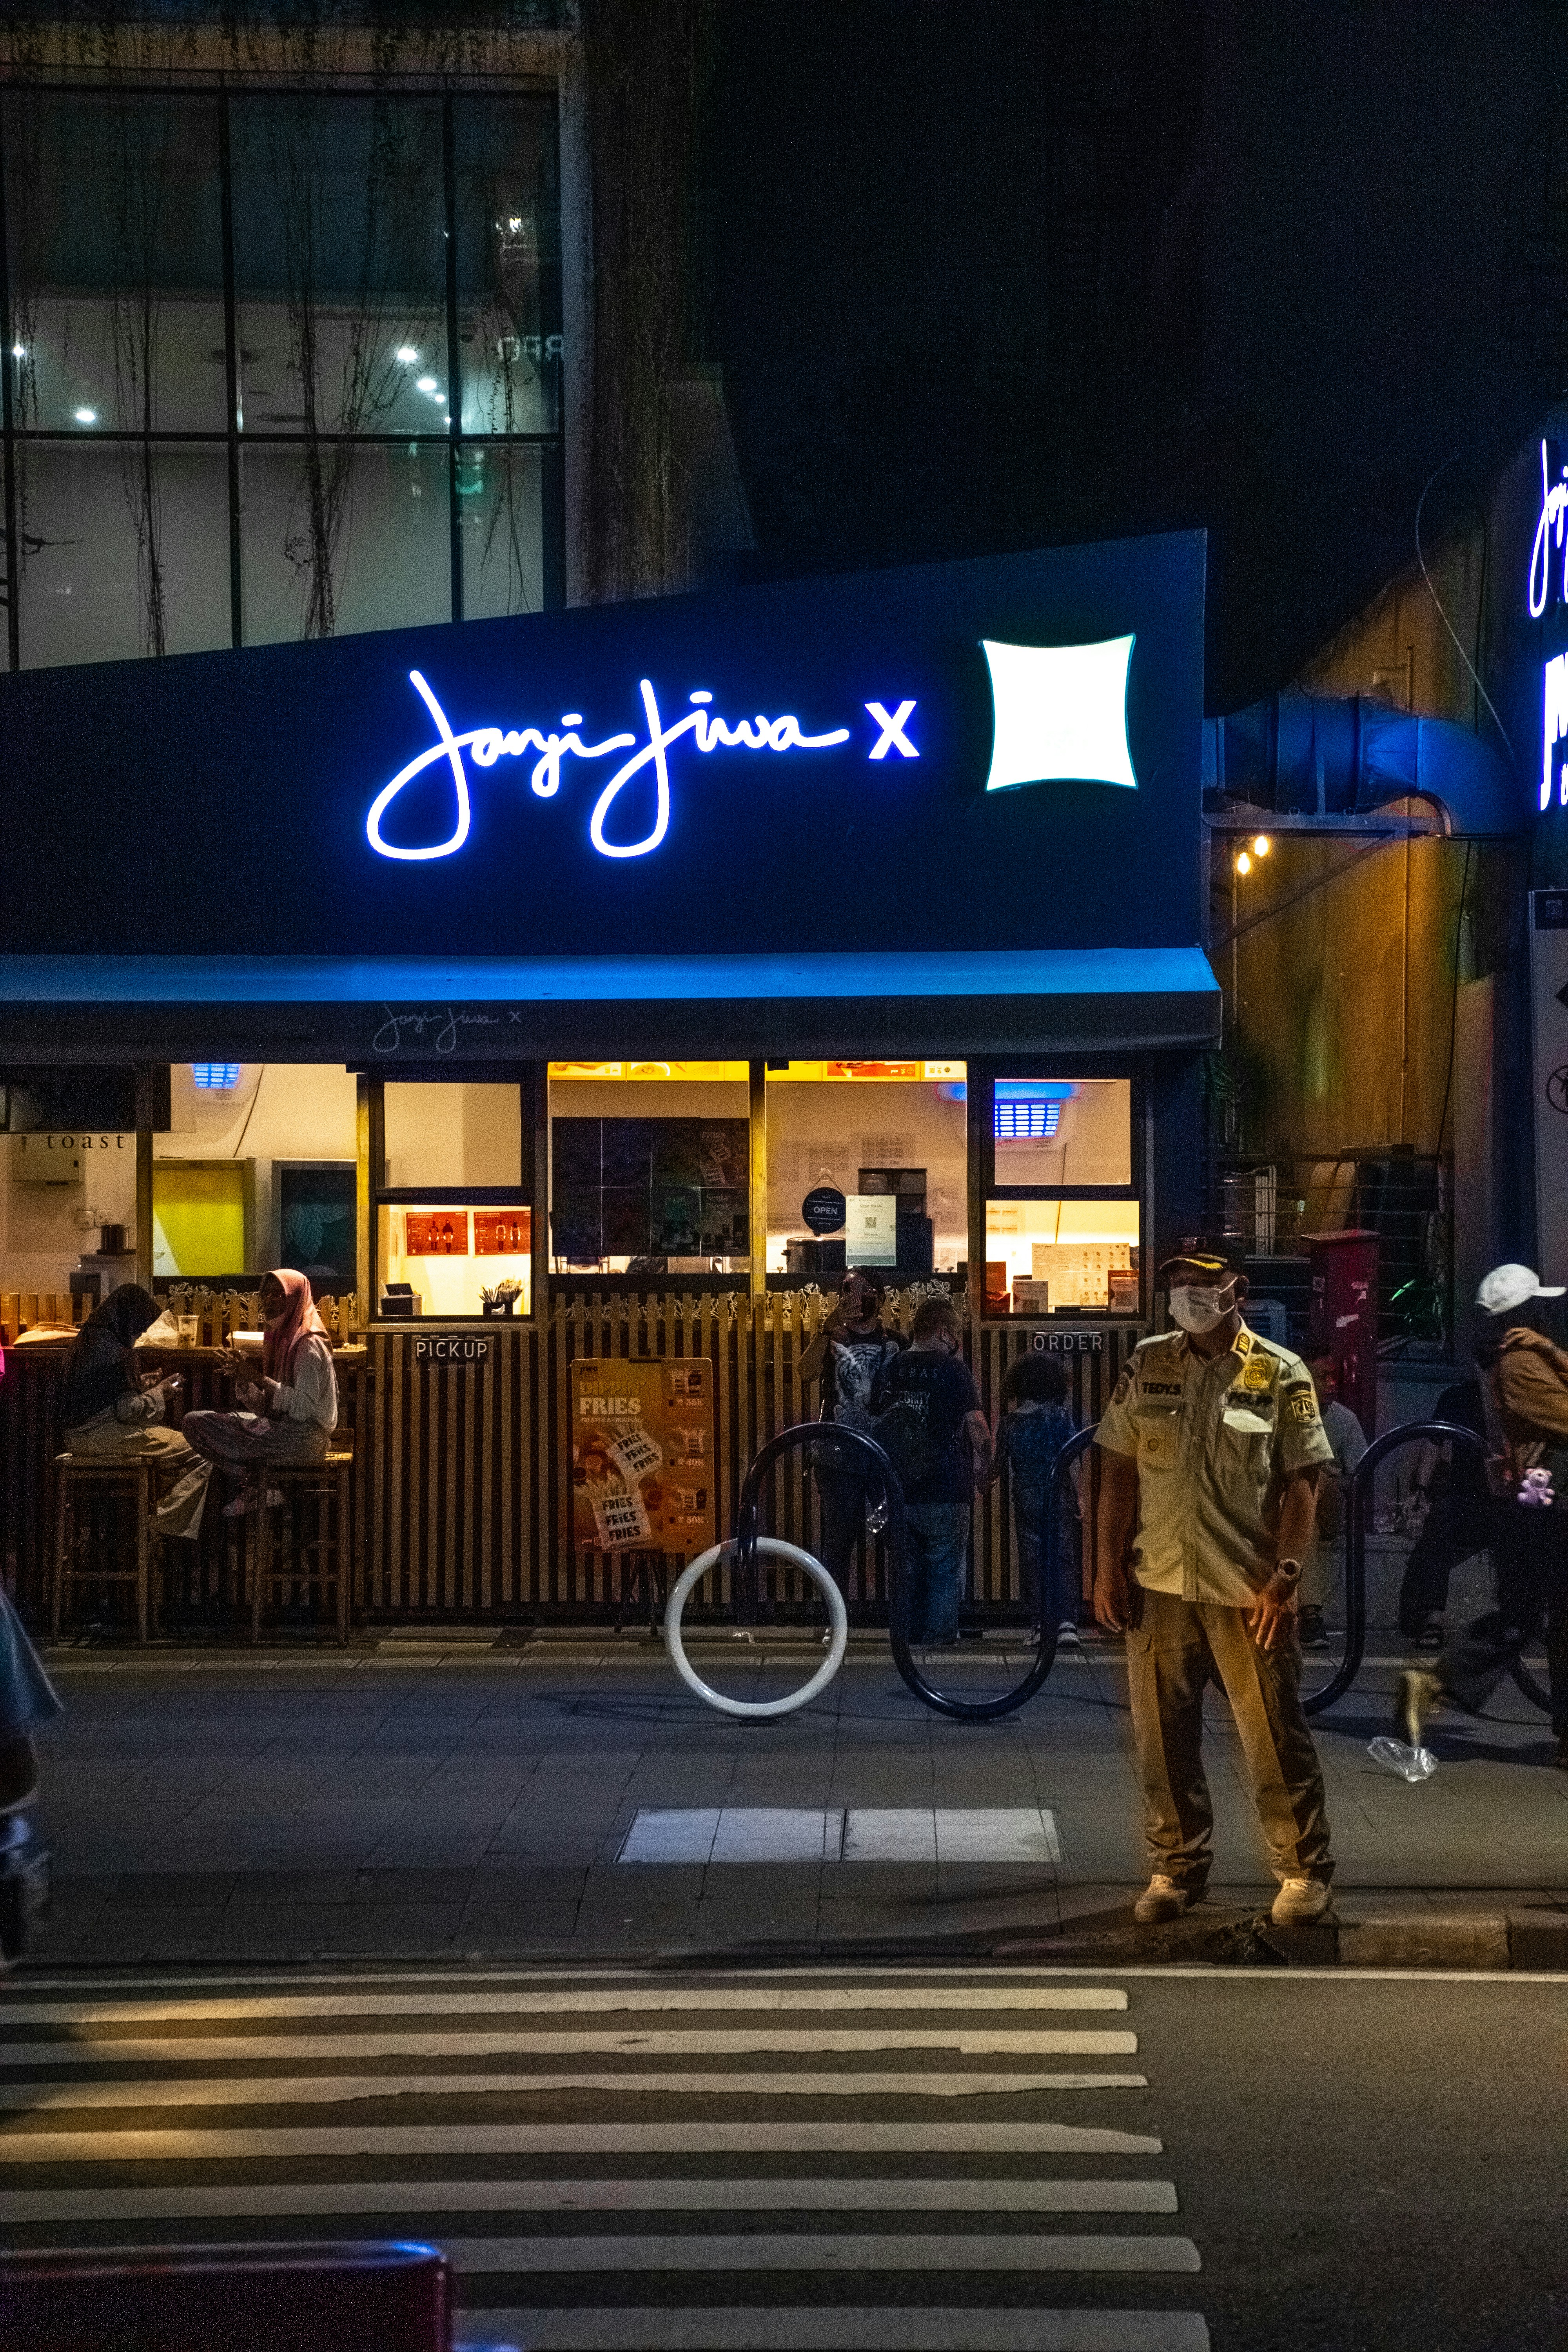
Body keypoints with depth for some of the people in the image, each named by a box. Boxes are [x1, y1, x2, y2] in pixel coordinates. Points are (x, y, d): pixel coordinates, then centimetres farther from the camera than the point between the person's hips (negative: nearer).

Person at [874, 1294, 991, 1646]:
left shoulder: (892, 1368, 6)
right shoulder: (952, 1368, -10)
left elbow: (879, 1420, 14)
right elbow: (976, 1423, -14)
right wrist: (984, 1464, 0)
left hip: (899, 1486, 5)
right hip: (946, 1488, -5)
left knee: (908, 1564, 14)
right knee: (946, 1567, 4)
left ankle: (909, 1634, 18)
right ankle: (939, 1635, 2)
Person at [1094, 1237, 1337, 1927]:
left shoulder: (1280, 1374, -2)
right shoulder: (1147, 1366, 7)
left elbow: (1302, 1484, -3)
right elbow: (1118, 1472, 9)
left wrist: (1284, 1576, -11)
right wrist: (1109, 1568, 3)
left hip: (1248, 1588, -3)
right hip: (1159, 1585, 3)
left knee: (1274, 1735, 1)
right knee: (1163, 1736, 9)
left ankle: (1304, 1871, 15)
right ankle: (1176, 1868, 22)